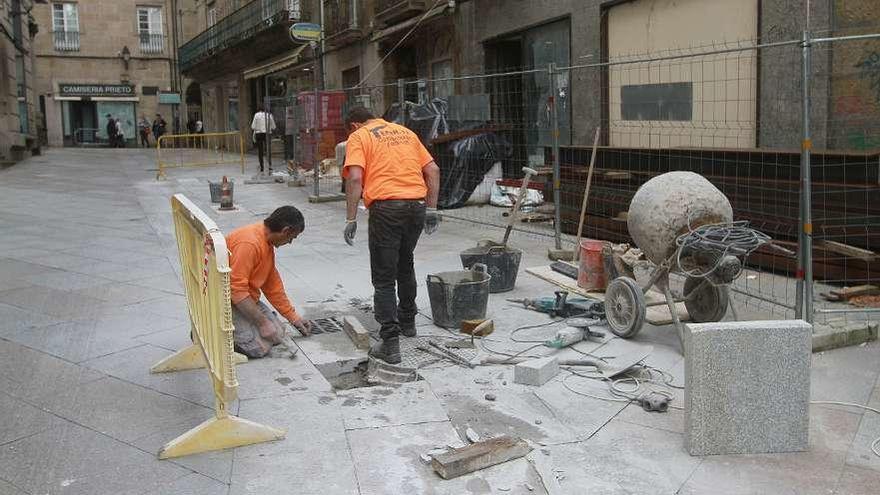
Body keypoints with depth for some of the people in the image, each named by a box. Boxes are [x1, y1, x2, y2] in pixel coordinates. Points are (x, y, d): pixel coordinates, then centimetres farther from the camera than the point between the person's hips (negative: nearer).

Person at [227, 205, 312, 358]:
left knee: (277, 334, 4)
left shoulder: (267, 242, 5)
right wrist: (263, 323, -25)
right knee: (260, 347, -16)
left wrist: (293, 317, 15)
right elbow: (236, 290, -29)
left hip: (246, 298, 9)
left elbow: (273, 284, 14)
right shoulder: (249, 243, -28)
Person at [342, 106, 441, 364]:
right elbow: (433, 170, 16)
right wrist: (431, 209, 18)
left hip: (386, 207, -6)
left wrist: (351, 219, -8)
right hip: (417, 205, 6)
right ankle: (407, 321, 39)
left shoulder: (358, 138, 5)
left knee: (384, 278, 1)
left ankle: (390, 343, -2)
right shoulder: (405, 132, 22)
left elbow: (355, 178, -11)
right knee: (405, 265, 26)